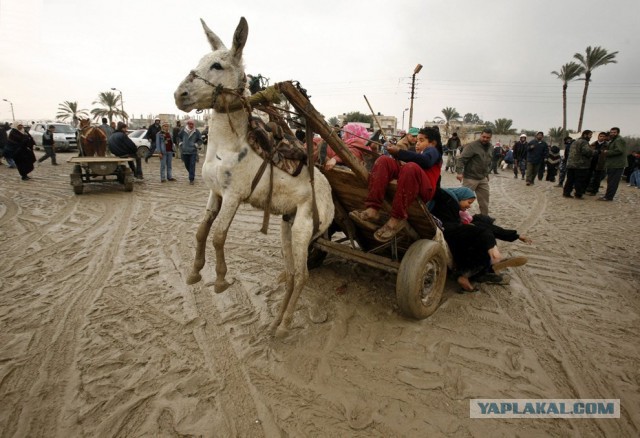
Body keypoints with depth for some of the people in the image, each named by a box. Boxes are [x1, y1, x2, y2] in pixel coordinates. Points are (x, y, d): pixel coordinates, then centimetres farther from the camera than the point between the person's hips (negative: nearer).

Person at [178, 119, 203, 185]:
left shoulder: (196, 132, -3)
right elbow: (179, 137, 18)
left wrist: (196, 144, -5)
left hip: (193, 151, -2)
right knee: (187, 165, 12)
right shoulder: (183, 130, 1)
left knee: (192, 165, -7)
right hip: (184, 151, 3)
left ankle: (191, 179, -3)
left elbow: (200, 140, 7)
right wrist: (181, 143, 9)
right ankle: (192, 175, 36)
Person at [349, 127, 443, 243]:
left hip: (424, 189, -6)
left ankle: (398, 218, -39)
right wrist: (399, 161, 5)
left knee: (411, 167, -36)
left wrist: (398, 152, -8)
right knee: (384, 160, -14)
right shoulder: (417, 153, 41)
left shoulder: (433, 150, 19)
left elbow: (425, 161, -7)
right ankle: (372, 209, -32)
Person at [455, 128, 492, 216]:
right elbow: (461, 159, -21)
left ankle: (485, 216, 26)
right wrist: (459, 172, -31)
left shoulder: (489, 147, 11)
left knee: (484, 198, 13)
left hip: (483, 179, 7)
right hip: (470, 178, -7)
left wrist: (486, 174, 19)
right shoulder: (472, 146, -14)